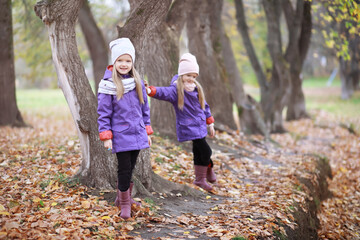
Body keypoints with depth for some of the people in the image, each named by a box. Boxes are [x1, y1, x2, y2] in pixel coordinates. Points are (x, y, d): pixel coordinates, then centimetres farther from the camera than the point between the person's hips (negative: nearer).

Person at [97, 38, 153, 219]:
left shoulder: (138, 83, 6)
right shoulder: (108, 85, -8)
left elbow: (144, 109, 14)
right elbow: (103, 113, -7)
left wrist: (147, 132, 13)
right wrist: (106, 136, -11)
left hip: (137, 134, 5)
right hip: (120, 136, -5)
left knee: (130, 168, 12)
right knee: (124, 168, -2)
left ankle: (122, 197, 31)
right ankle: (125, 204, 13)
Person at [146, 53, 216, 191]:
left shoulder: (197, 89, 10)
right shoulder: (176, 90, -13)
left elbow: (204, 106, 19)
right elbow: (163, 92, -33)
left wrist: (210, 123, 20)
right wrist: (150, 91, -53)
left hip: (200, 126, 7)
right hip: (188, 127, -7)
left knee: (198, 152, 14)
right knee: (206, 151, -9)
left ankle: (200, 179, 27)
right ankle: (209, 170, 18)